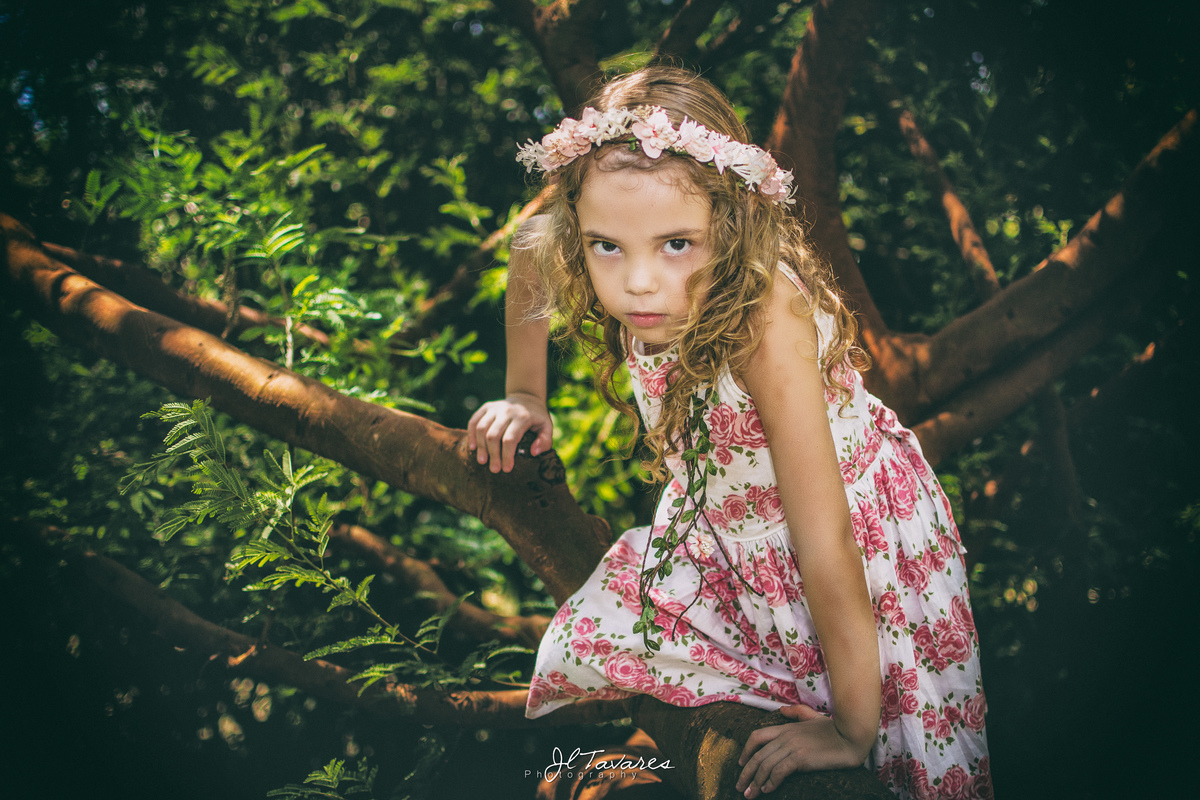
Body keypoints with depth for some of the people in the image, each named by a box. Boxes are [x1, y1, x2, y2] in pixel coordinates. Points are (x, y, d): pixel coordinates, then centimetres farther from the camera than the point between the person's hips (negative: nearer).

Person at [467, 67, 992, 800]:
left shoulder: (766, 322, -41)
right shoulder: (623, 280, -24)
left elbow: (825, 545, -38)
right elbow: (531, 259, 3)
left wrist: (851, 731, -33)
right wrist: (525, 394, 8)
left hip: (861, 523, -5)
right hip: (717, 517, 6)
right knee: (582, 652, -1)